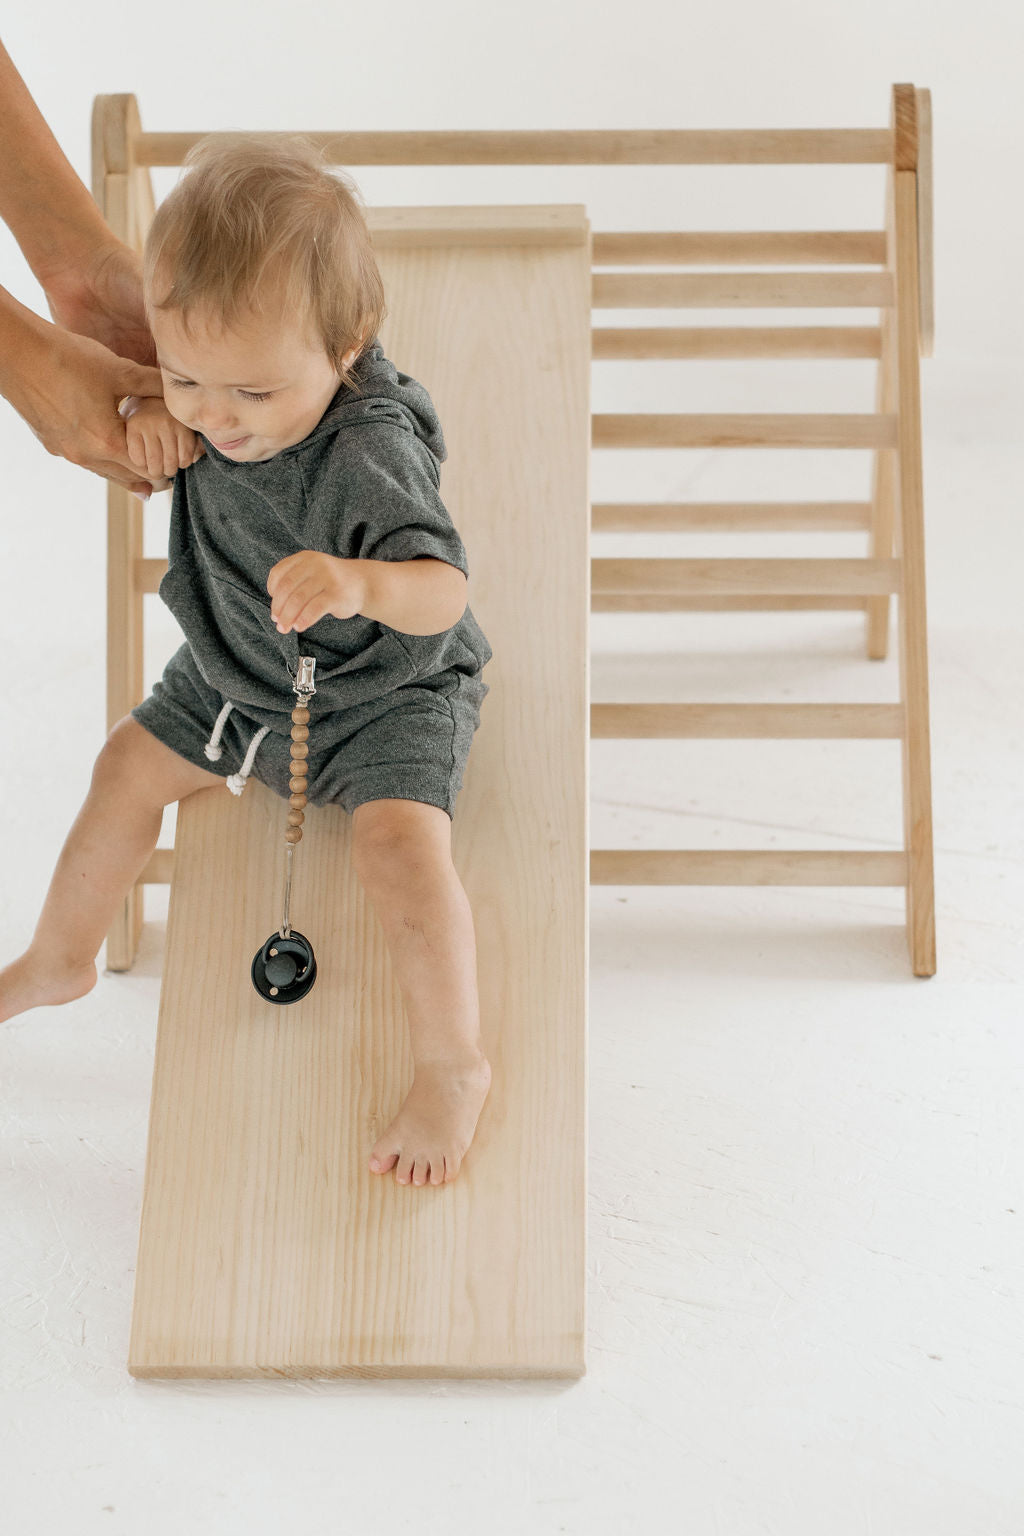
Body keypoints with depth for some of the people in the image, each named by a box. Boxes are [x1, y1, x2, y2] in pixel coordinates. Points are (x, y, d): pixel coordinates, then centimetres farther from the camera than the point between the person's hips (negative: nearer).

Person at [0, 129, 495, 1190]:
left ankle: (454, 1065, -7)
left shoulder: (369, 454, -36)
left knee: (400, 842, -28)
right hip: (232, 674, 8)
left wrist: (357, 584, -64)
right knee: (128, 768, 17)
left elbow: (444, 591, -43)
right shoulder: (214, 392, -16)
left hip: (385, 695, -7)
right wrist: (147, 409, -19)